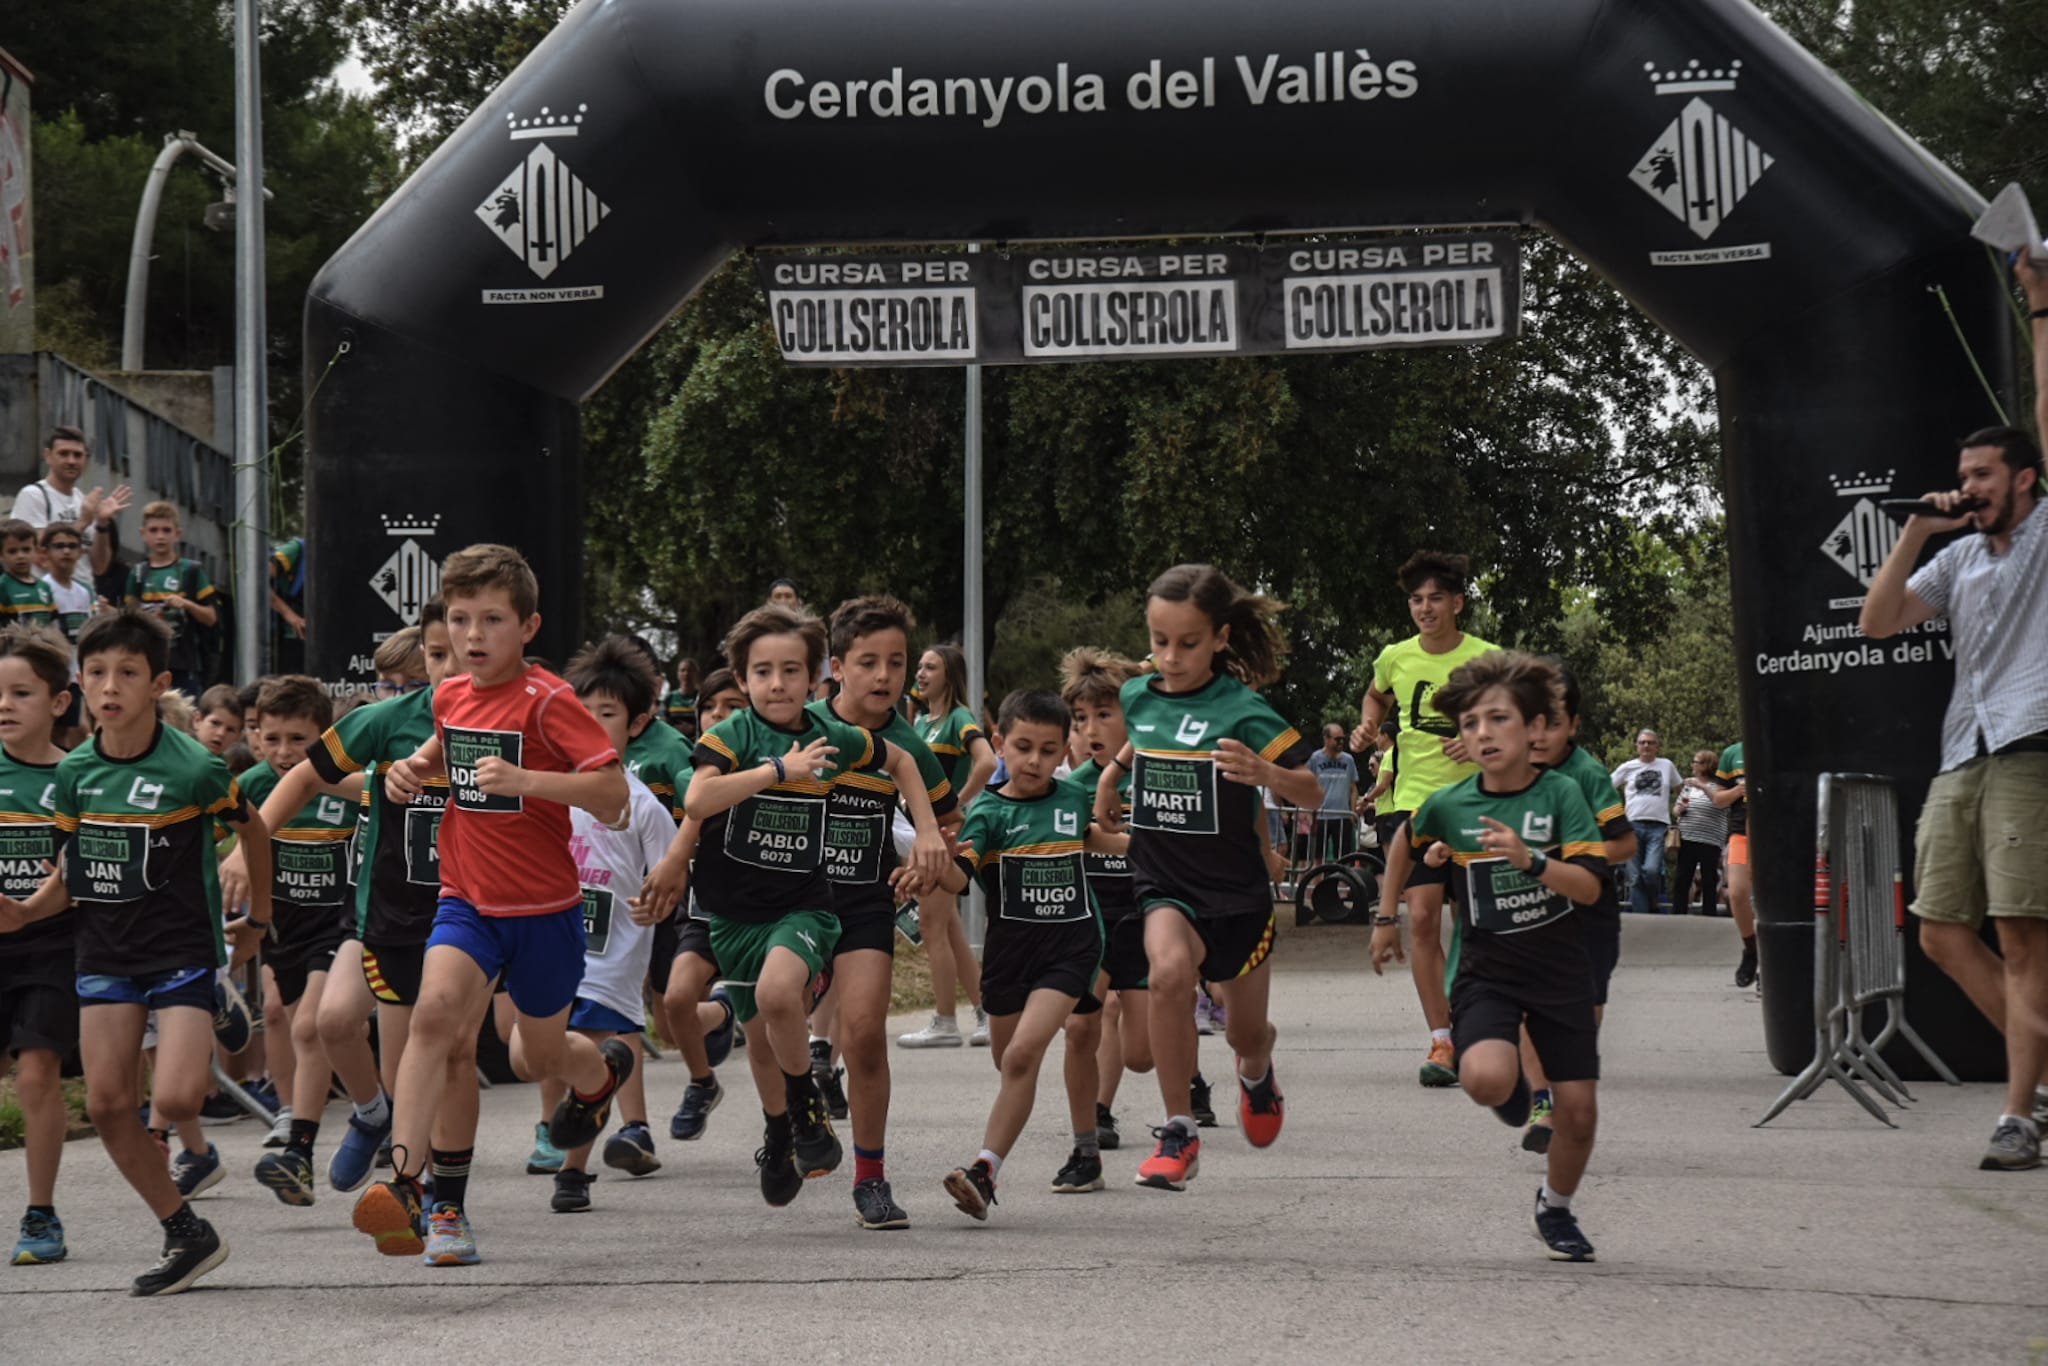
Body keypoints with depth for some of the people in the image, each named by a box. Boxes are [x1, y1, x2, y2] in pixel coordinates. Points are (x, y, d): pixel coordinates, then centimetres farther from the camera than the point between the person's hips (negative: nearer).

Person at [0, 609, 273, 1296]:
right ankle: (186, 1234, 10)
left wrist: (258, 918, 11)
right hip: (106, 952, 5)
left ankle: (210, 1060, 18)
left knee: (173, 1100, -19)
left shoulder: (193, 768, -13)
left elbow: (253, 828, 5)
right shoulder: (75, 772, 0)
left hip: (184, 948, -5)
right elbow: (70, 874, 9)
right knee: (107, 1103, -2)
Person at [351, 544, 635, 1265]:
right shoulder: (451, 696, 5)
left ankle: (605, 1070, 53)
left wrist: (525, 780, -33)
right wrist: (417, 766, 8)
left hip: (544, 908, -4)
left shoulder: (546, 702, -15)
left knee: (540, 1056, 15)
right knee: (435, 1012, -24)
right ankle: (405, 1181, -30)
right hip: (467, 901, 4)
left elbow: (612, 790, -22)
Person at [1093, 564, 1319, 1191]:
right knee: (1170, 970, -31)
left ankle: (1257, 1071, 54)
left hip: (1235, 892, -2)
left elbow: (1311, 792, -18)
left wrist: (1266, 773, -36)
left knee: (1247, 1032, 13)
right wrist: (1110, 774, 18)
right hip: (1165, 886, 2)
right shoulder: (1138, 697, -2)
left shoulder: (1241, 710, -16)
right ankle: (1178, 1134, -21)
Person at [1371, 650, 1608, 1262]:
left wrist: (1531, 861, -34)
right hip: (1487, 969, 0)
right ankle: (1514, 1086, 11)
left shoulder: (1561, 794, -10)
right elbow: (1405, 845, 17)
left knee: (1577, 1108, 0)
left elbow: (1590, 886, -18)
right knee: (1485, 1079, -28)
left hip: (1560, 969, 0)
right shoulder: (1448, 805, -6)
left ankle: (1556, 1210, 28)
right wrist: (1386, 918, 19)